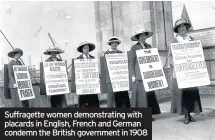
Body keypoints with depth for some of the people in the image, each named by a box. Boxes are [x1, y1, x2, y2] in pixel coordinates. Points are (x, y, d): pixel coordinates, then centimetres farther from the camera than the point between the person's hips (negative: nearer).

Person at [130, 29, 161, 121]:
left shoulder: (149, 46, 15)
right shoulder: (134, 47, 2)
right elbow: (132, 62, -1)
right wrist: (133, 75, -8)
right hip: (139, 75, -4)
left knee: (150, 93, 2)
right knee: (140, 94, -5)